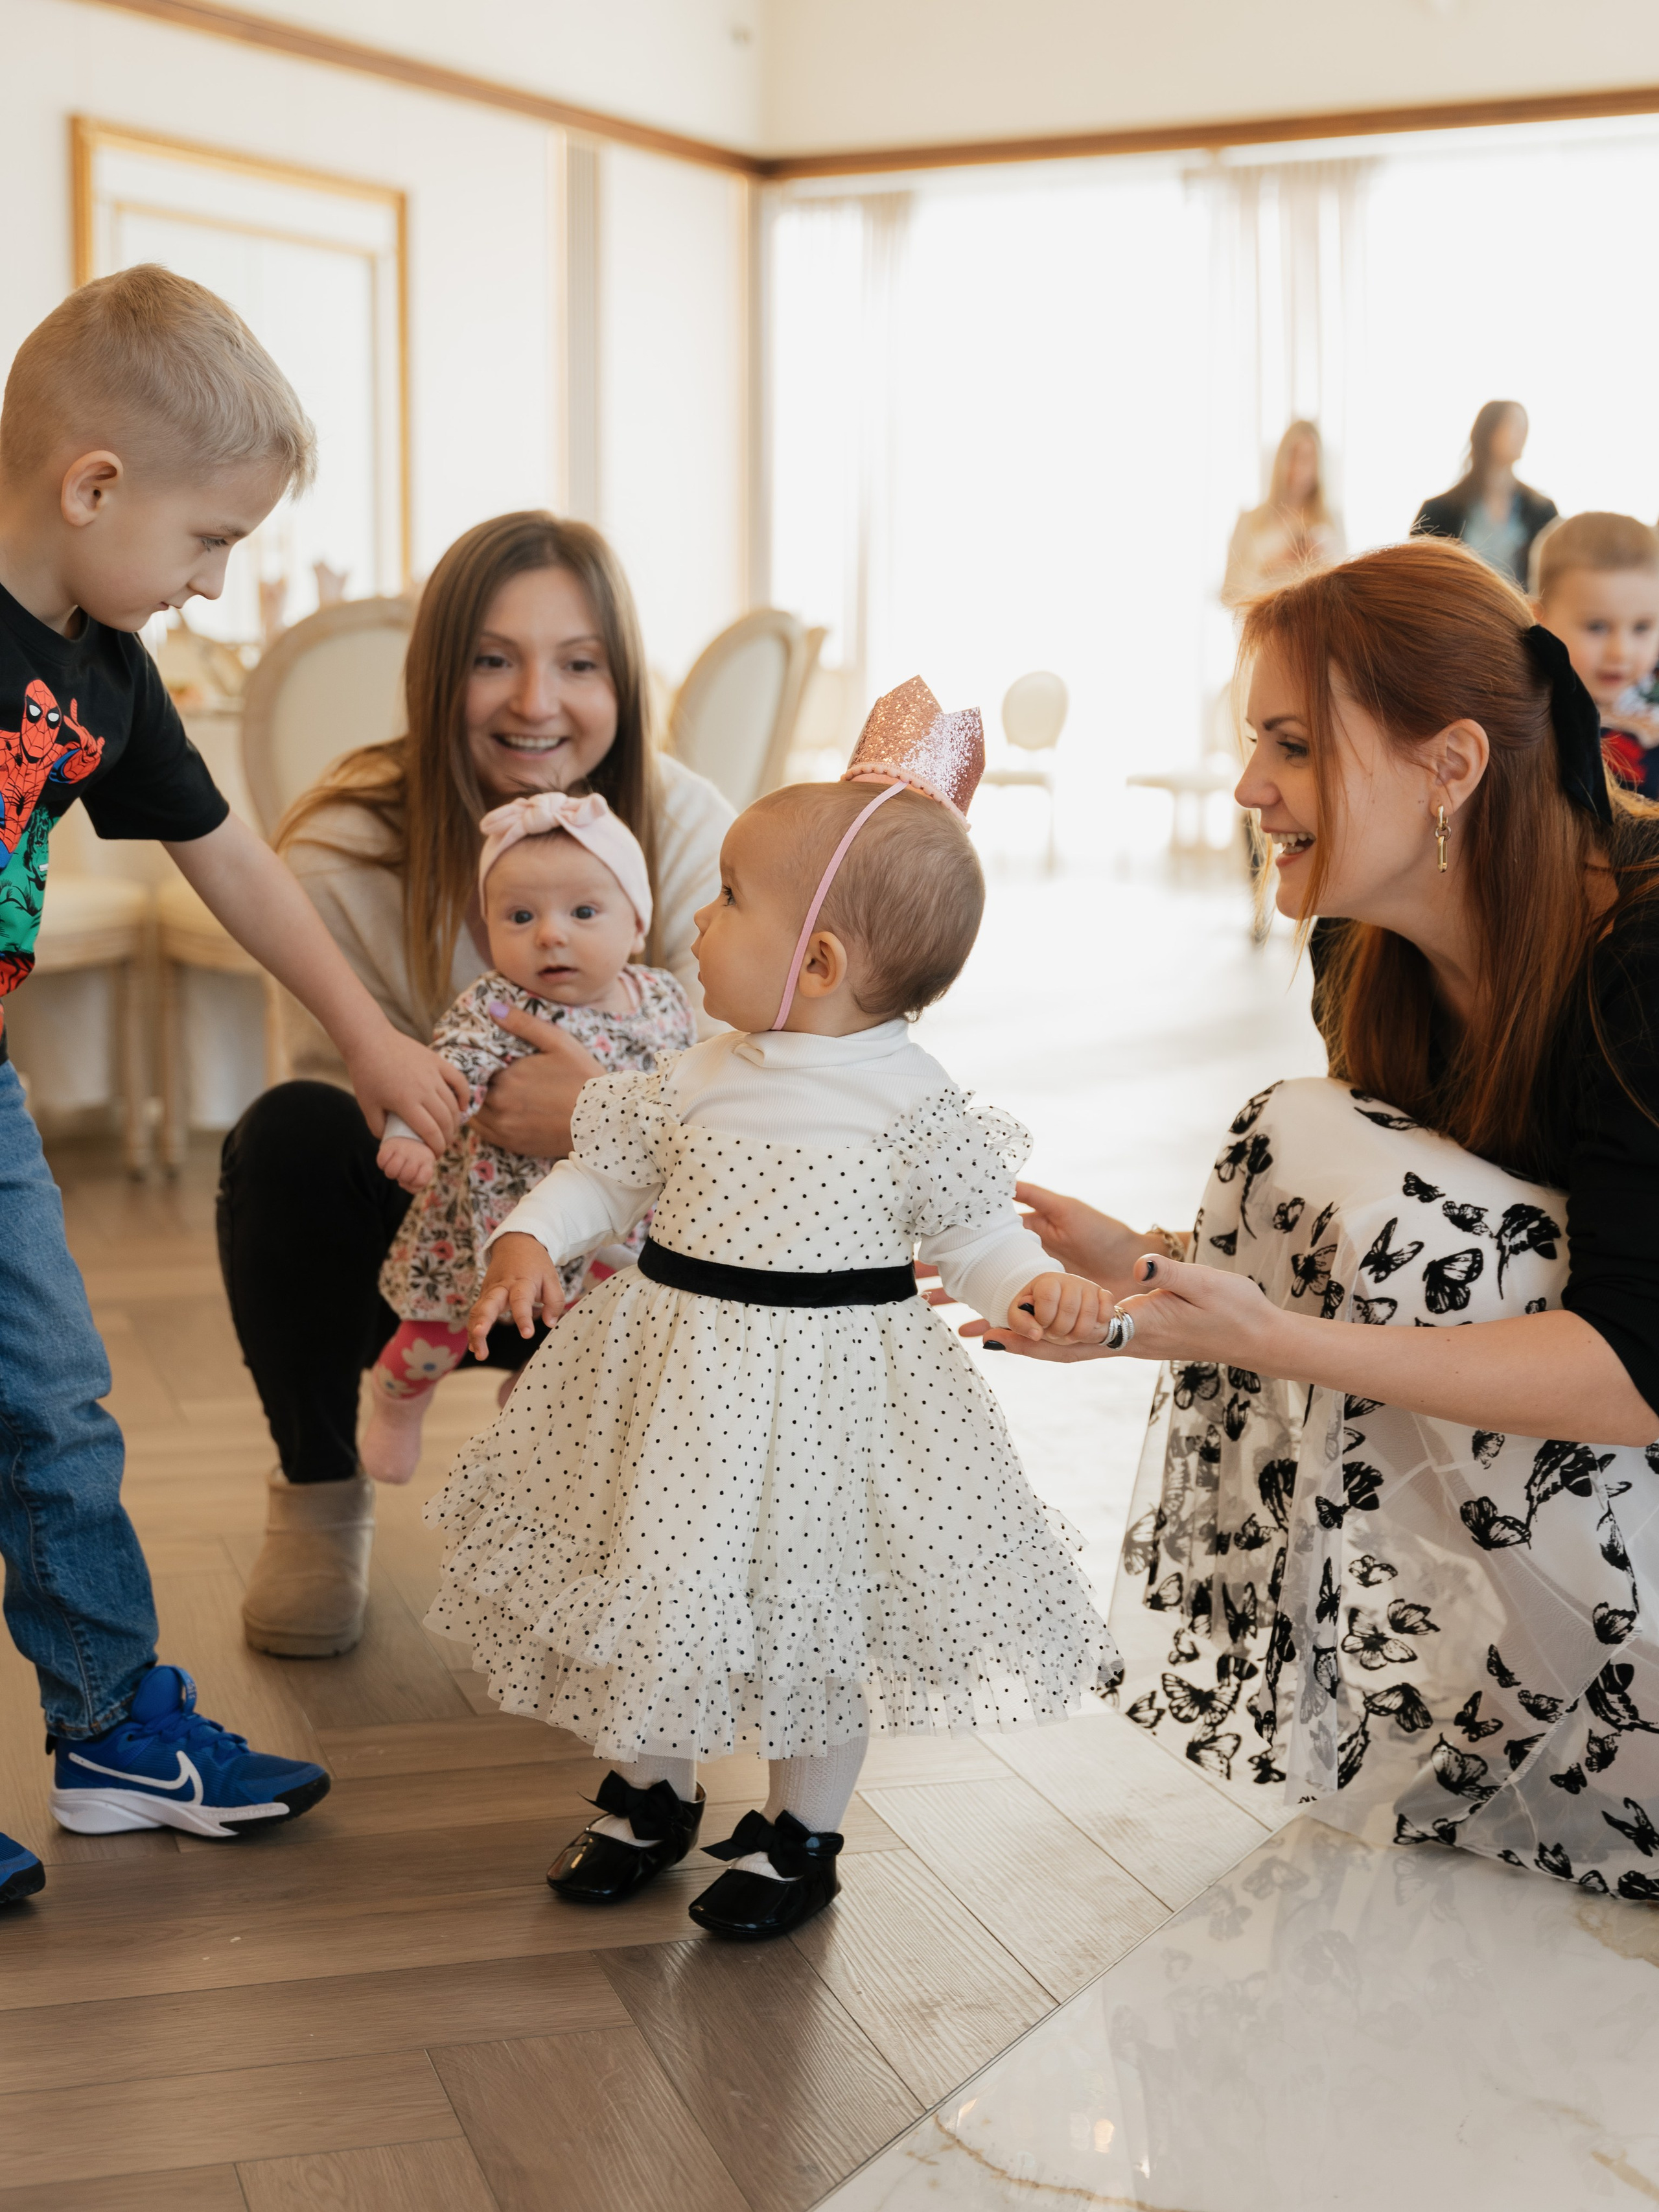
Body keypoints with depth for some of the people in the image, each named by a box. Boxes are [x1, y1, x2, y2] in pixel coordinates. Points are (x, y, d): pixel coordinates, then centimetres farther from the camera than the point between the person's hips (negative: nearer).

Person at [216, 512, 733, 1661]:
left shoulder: (689, 830, -16)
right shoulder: (349, 848, -17)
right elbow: (359, 1103, -17)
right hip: (406, 1248, -1)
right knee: (290, 1131, -31)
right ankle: (319, 1494, -7)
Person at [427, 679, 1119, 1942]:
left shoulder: (911, 1104, -11)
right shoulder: (699, 1081, 0)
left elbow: (971, 1230, -5)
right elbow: (608, 1169, 9)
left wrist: (1034, 1290, -23)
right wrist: (533, 1239, -7)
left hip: (828, 1385, -4)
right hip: (680, 1381, 4)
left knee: (814, 1612, 9)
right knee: (653, 1584, 13)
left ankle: (802, 1834, 31)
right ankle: (653, 1795, 38)